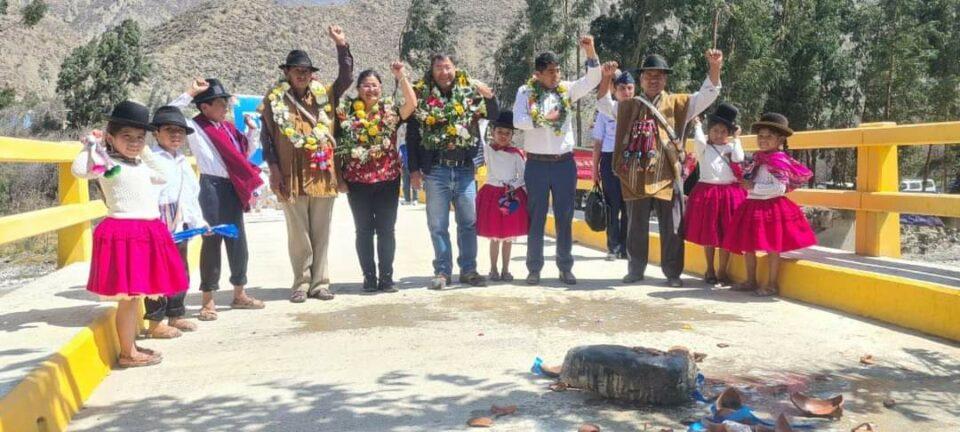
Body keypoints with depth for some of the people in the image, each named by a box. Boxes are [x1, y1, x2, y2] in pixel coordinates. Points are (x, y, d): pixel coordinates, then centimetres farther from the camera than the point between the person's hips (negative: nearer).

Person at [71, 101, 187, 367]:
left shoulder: (141, 165, 17)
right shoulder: (108, 164, -8)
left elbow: (162, 177, 33)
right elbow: (79, 169, -25)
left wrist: (145, 152, 24)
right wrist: (92, 143, -14)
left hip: (148, 231, 9)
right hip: (124, 232, -9)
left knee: (137, 294, 15)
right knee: (129, 296, -5)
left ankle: (131, 345, 26)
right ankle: (128, 353, 3)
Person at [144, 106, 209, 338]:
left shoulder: (183, 162, 16)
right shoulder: (152, 160, -13)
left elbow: (192, 194, 22)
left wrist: (198, 221, 18)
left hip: (179, 228, 9)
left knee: (180, 273, 16)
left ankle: (176, 315, 29)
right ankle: (155, 322, 6)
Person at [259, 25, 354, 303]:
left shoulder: (324, 95, 10)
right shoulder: (274, 100, 2)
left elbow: (346, 79, 1)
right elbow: (267, 137, 1)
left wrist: (341, 45, -8)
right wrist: (273, 170, -6)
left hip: (323, 175, 3)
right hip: (292, 177, -2)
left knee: (321, 234, 8)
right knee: (298, 235, 5)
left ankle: (319, 283, 15)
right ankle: (301, 284, 14)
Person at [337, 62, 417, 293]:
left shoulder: (390, 110, 2)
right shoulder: (346, 112, 3)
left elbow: (412, 103, -12)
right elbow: (337, 143, 7)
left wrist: (401, 76, -16)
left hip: (387, 179, 0)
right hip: (358, 180, 0)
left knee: (386, 230, 4)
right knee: (364, 230, 6)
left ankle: (386, 277, 12)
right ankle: (369, 277, 14)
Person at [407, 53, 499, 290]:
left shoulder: (469, 91, 5)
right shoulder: (422, 95, 0)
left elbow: (494, 116, 7)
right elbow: (412, 134, 2)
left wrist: (489, 97, -14)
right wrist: (414, 169, -2)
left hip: (465, 168, 2)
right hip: (436, 170, -1)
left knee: (469, 222, 8)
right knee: (438, 225, 5)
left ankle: (468, 269, 19)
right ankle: (442, 271, 15)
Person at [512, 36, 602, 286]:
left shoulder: (567, 90, 7)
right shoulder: (526, 92, 1)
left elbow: (593, 80, -4)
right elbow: (518, 121, -12)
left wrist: (590, 53, -16)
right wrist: (546, 119, -10)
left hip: (565, 163, 2)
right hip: (537, 164, -2)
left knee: (565, 218, 8)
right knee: (536, 218, 5)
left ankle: (565, 267, 17)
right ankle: (534, 269, 13)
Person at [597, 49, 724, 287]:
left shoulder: (677, 103, 7)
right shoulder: (630, 106, 13)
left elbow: (707, 94, -2)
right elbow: (604, 105, 10)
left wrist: (714, 67, -18)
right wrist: (606, 78, -4)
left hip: (667, 176, -2)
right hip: (636, 176, 2)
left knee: (671, 227, 3)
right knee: (636, 227, 10)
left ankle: (673, 273, 14)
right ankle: (635, 270, 23)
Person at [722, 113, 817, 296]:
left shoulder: (779, 161, -13)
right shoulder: (758, 159, 13)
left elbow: (779, 188, -23)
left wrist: (754, 187, -20)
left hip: (771, 208, -9)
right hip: (753, 206, 9)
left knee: (771, 247, -1)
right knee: (747, 245, 12)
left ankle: (772, 284, 9)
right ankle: (751, 281, 24)